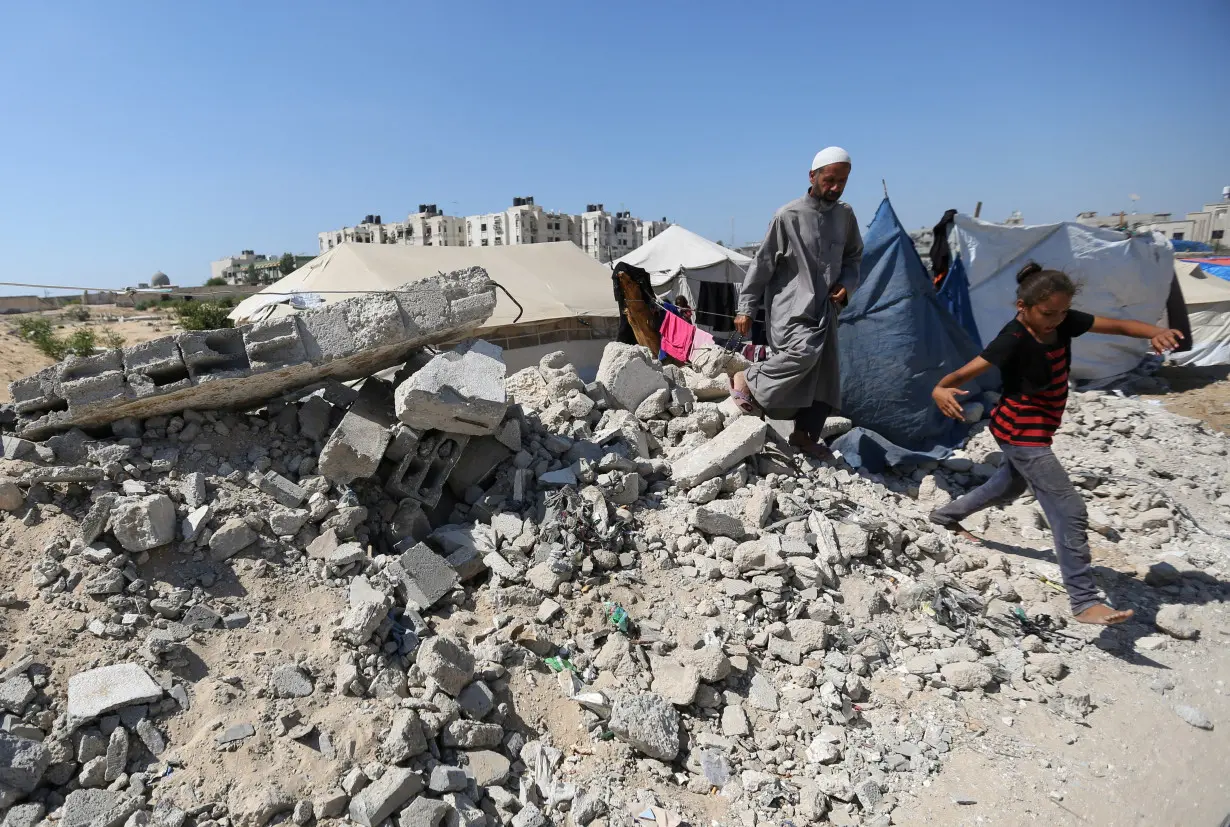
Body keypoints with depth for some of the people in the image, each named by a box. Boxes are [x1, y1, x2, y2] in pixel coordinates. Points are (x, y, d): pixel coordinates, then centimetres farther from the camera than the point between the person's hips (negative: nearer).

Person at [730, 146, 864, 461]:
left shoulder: (845, 215, 9)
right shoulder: (789, 216, -9)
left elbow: (853, 258, 22)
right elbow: (763, 263, -6)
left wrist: (846, 283, 1)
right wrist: (746, 307, -6)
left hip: (825, 308, 7)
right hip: (791, 307, -6)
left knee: (825, 373, 5)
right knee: (803, 352, -29)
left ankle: (806, 435, 16)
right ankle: (748, 380, -7)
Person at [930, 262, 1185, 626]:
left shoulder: (1062, 321, -5)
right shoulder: (1014, 340, -26)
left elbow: (1117, 325, -5)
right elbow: (964, 373, -32)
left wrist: (1156, 332, -24)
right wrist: (940, 389, -52)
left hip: (1033, 430, 9)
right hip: (1021, 433, -9)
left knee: (1011, 485, 31)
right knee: (1070, 512, -10)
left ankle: (946, 514, 50)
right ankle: (1085, 602, -4)